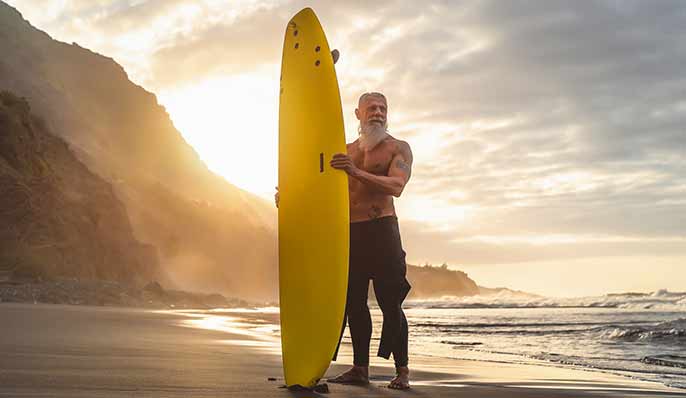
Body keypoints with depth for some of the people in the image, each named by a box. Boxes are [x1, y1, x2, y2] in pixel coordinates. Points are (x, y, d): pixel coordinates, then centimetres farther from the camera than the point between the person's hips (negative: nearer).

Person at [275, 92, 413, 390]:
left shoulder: (398, 148, 2)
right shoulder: (346, 151, 18)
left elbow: (396, 186, -15)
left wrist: (356, 172, -27)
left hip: (381, 230, -5)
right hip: (348, 232, 5)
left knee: (390, 302, -7)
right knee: (354, 302, 5)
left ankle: (402, 371, -1)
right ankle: (360, 368, 13)